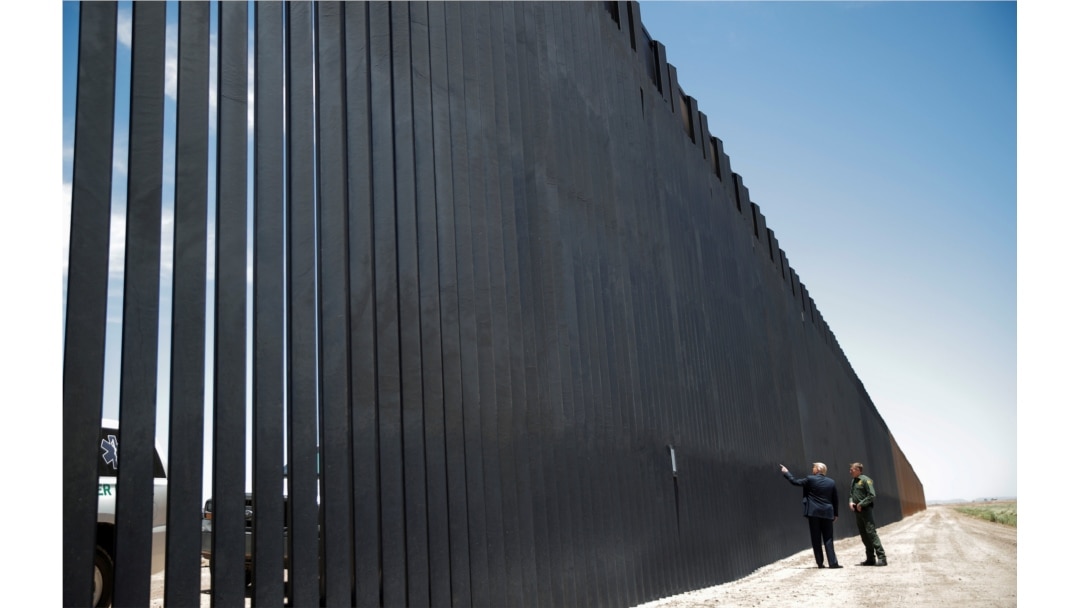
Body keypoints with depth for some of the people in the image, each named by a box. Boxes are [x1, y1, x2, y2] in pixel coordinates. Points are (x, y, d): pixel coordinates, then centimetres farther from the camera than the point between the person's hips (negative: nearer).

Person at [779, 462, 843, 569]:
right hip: (827, 513, 2)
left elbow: (795, 481, 2)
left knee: (816, 540, 5)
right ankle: (833, 562, -3)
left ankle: (820, 563, 6)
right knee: (828, 539, 5)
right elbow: (836, 499, 9)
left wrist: (786, 473, 16)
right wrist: (835, 513, 16)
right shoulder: (831, 482, 5)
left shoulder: (810, 480, -5)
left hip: (813, 513, -2)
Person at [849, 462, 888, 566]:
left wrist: (861, 504, -16)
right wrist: (850, 502, 2)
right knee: (864, 535, 9)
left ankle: (881, 558, -11)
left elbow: (872, 495, -16)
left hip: (866, 510, -8)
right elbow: (851, 494, 22)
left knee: (871, 533, -12)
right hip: (857, 511, 8)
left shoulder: (865, 480, -10)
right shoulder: (853, 481, 16)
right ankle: (870, 559, 15)